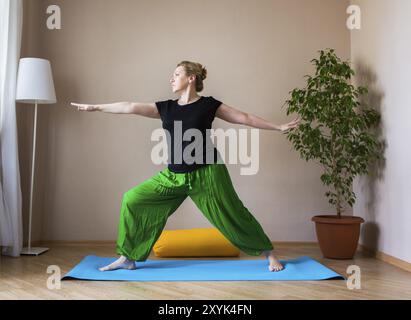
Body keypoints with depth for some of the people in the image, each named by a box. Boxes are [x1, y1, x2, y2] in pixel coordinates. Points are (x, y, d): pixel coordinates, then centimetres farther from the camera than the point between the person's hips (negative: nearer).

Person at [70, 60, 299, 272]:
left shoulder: (208, 105, -2)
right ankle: (128, 258, 13)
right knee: (133, 200, 0)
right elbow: (132, 107, 7)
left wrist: (279, 127, 1)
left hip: (206, 173, -5)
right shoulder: (166, 108, 9)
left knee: (231, 215, 0)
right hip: (174, 176, 5)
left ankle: (270, 254, 21)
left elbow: (244, 118, 1)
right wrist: (95, 107, 7)